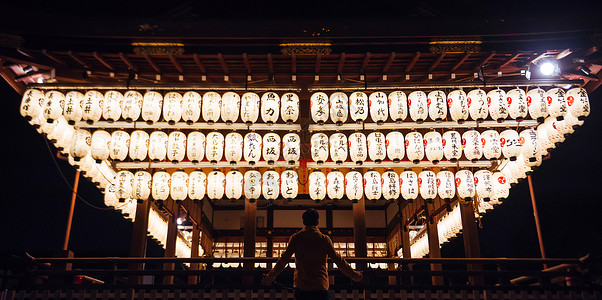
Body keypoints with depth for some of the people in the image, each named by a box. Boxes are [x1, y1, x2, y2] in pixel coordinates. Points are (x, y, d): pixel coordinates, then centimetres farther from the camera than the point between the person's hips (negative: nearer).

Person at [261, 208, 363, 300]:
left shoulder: (296, 238, -1)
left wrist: (270, 277, 8)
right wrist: (354, 275, 12)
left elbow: (284, 259, -2)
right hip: (320, 287, -1)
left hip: (300, 286, 1)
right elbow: (338, 260, 0)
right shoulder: (324, 239, -2)